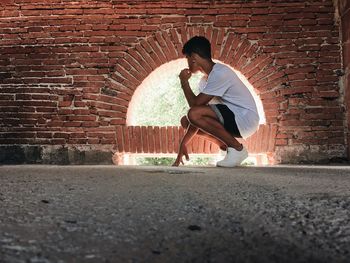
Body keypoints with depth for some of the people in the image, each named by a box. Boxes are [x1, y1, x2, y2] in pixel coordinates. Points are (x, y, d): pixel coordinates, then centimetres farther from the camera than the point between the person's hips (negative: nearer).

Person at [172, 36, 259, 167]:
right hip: (232, 118, 9)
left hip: (245, 119, -9)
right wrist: (183, 143, 4)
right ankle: (230, 148, 8)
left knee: (194, 114, -26)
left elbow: (195, 104, -22)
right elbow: (197, 113, 8)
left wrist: (184, 82, -5)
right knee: (186, 121, 6)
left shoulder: (219, 73, -20)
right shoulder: (206, 79, 10)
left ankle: (237, 148, -12)